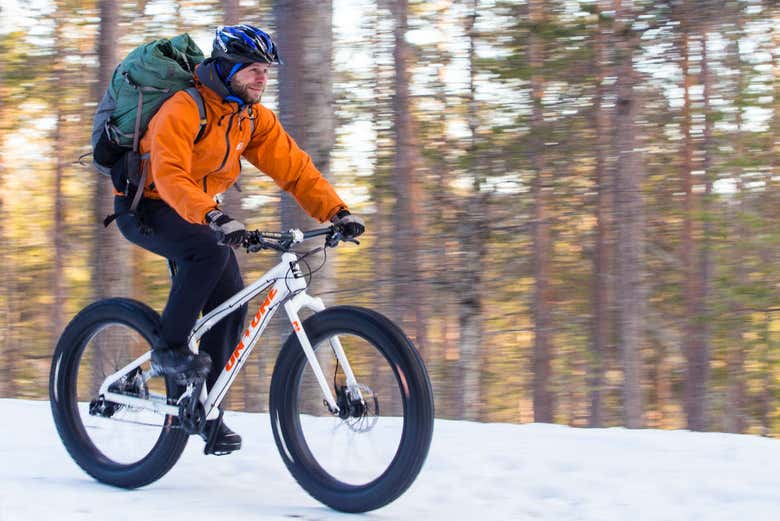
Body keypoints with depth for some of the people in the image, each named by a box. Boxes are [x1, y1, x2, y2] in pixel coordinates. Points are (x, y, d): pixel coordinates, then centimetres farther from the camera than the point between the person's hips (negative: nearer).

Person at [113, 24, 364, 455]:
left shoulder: (253, 117, -2)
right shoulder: (184, 109, -25)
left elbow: (293, 167, -3)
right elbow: (169, 174, -40)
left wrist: (336, 212, -16)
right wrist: (214, 218, -54)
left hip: (196, 214, 7)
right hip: (145, 208, -7)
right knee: (210, 250, -35)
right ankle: (168, 348, -21)